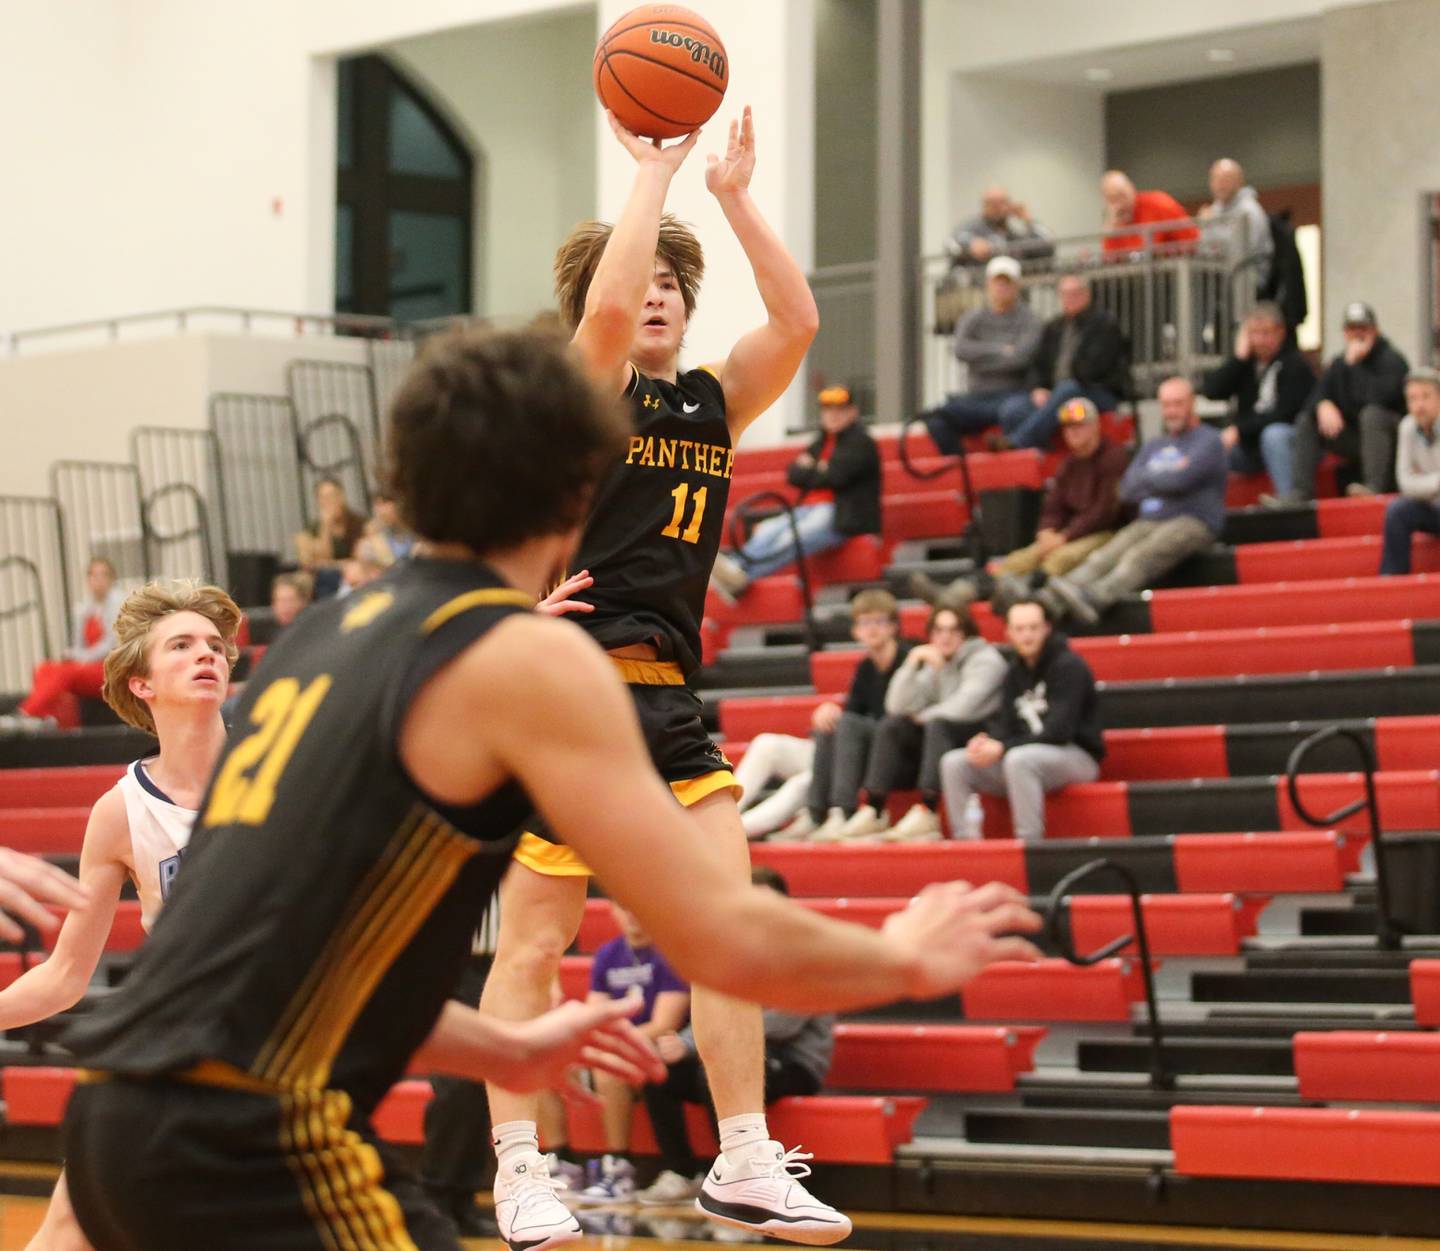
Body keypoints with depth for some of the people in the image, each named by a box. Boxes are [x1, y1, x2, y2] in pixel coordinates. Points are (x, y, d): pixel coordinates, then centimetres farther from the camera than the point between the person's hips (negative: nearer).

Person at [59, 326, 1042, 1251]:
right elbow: (726, 937, -9)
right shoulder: (529, 658, -5)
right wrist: (908, 959, 9)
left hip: (123, 1120, 9)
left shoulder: (327, 636, 19)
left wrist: (503, 1050, 32)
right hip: (251, 1145, -9)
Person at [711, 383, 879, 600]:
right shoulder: (822, 443, 27)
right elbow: (794, 474, 15)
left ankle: (741, 573, -51)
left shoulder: (861, 442, 3)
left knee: (791, 538, -32)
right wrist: (819, 471, -4)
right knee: (768, 530, -21)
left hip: (843, 517, -8)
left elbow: (837, 476, -12)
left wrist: (810, 472, 6)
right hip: (808, 509, 8)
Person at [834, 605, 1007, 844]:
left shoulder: (984, 659, -5)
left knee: (937, 726, -32)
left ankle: (926, 813, -39)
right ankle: (873, 812, -19)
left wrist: (923, 716, -5)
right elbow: (897, 706, 1)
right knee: (890, 726, -10)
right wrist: (912, 664, -10)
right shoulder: (934, 664, 14)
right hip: (939, 741, 7)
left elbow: (964, 707, -20)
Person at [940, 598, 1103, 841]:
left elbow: (1059, 731, -20)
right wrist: (986, 741, -16)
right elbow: (1005, 723, 9)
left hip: (1077, 755, -7)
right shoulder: (1015, 671, 12)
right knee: (953, 763, -10)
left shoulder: (1068, 666, -11)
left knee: (1018, 759, -38)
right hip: (1027, 754, 7)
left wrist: (1003, 748, -25)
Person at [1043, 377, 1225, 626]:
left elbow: (1180, 480, -12)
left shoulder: (1208, 440, 4)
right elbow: (1127, 490, 10)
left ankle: (1094, 598, -60)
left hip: (1193, 522, -6)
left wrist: (1145, 478, 6)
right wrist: (1165, 480, -5)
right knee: (1103, 558, -21)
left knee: (1140, 557, -34)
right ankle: (1049, 600, -44)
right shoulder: (1154, 446, 25)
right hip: (1149, 521, 6)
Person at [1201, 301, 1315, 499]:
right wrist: (1239, 358, -11)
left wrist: (1239, 430, -21)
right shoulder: (1245, 362, 8)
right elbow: (1210, 391, -5)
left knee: (1274, 434, -38)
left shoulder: (1295, 365, -10)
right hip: (1250, 448, 6)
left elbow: (1283, 414, -19)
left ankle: (1288, 500, -36)